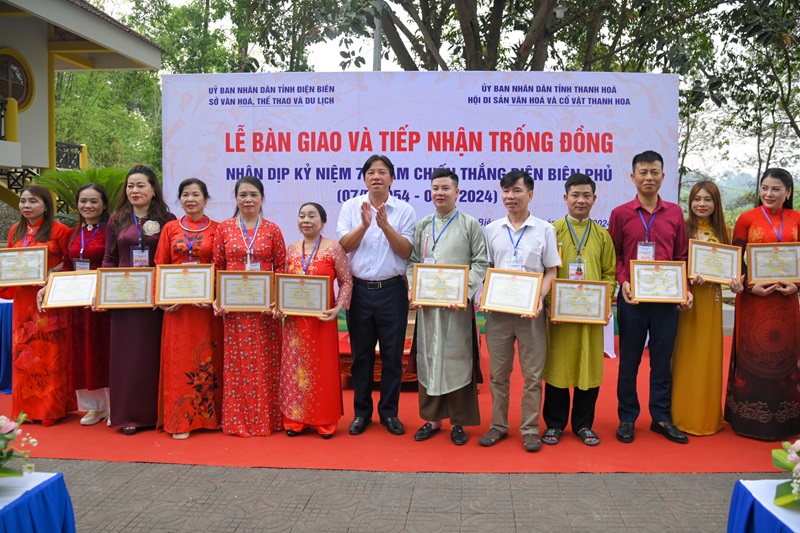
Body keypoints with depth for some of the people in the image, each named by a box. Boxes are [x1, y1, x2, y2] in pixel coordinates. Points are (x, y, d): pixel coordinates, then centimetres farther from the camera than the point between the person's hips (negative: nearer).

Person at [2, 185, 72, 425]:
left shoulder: (58, 230, -6)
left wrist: (52, 274, -19)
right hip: (23, 299, 6)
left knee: (49, 352, -1)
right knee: (24, 352, 8)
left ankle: (51, 408, 7)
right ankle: (27, 407, 18)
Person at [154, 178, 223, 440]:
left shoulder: (216, 229, 4)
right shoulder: (170, 228, 9)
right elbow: (160, 266, 8)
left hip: (206, 303, -1)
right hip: (176, 303, 1)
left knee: (207, 357, 4)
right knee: (178, 359, 1)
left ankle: (209, 414, 16)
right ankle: (180, 419, 7)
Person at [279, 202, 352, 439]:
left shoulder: (333, 248, -4)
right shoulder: (292, 249, 8)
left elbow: (346, 281, -4)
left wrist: (338, 308, -16)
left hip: (321, 318, -4)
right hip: (295, 319, 4)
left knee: (322, 367, 3)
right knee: (295, 367, 8)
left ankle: (324, 421, 16)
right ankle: (295, 419, 20)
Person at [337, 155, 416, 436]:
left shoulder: (404, 210, 0)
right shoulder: (351, 207, 4)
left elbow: (406, 251, -7)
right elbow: (343, 246, -4)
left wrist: (385, 225, -19)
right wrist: (364, 225, -19)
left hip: (392, 290, -1)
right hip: (359, 289, 1)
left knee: (392, 355, 6)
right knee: (361, 354, 10)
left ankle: (389, 411, 21)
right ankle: (361, 412, 23)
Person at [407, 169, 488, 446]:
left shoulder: (470, 225, 2)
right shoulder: (422, 226, 13)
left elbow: (480, 263, -3)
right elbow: (412, 262, 12)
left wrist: (464, 292, -15)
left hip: (458, 305, -3)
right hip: (426, 304, 3)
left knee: (457, 360, 1)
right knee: (428, 359, 8)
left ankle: (458, 421, 14)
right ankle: (432, 418, 20)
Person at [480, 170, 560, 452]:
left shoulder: (544, 230, 2)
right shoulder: (492, 230, 8)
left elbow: (551, 271, 2)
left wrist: (540, 298, -14)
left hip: (531, 311, -2)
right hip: (497, 310, 2)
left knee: (532, 374, 4)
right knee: (498, 373, 10)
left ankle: (530, 429, 15)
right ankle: (498, 425, 22)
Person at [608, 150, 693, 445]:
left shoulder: (675, 213, 6)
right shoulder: (620, 214, 1)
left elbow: (682, 257, 9)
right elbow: (614, 256, 2)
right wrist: (623, 282, -14)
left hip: (667, 299, 2)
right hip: (632, 298, -1)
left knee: (663, 359, 9)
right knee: (629, 360, 8)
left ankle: (661, 418, 22)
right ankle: (627, 418, 19)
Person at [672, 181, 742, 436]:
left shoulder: (723, 231, 9)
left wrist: (734, 282, -8)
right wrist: (688, 278, -21)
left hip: (711, 300, 3)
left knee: (709, 355, 8)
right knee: (684, 355, 0)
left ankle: (708, 415, 20)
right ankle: (682, 414, 12)